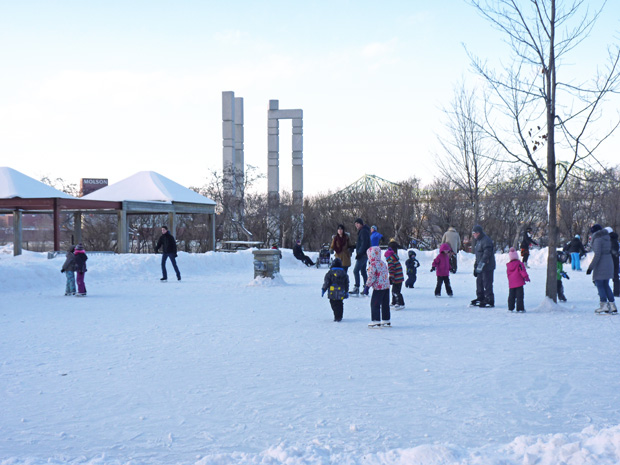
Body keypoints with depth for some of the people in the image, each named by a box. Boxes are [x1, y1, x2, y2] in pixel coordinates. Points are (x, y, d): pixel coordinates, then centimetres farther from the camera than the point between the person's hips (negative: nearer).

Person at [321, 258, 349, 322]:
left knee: (334, 304, -1)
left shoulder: (330, 272, -4)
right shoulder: (344, 273, 7)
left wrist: (323, 289, 6)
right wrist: (346, 292, 23)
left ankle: (337, 317, -12)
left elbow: (326, 282, -4)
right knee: (340, 304, 13)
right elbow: (346, 283, 13)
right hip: (341, 294, 3)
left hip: (332, 293, -3)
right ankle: (339, 317, 15)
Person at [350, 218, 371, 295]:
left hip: (362, 255, -11)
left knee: (356, 271, -12)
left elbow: (364, 244, -21)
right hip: (364, 255, 11)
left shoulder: (363, 231, -14)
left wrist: (359, 253, -21)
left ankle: (356, 288, -14)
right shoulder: (362, 231, 18)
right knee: (363, 271, 12)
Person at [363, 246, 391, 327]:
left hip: (378, 288, -8)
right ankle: (386, 320, 22)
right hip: (387, 286, 8)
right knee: (385, 304, 15)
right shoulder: (383, 263, 13)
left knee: (375, 304, -1)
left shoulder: (373, 265, -11)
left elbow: (371, 277, -15)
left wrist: (367, 286, -10)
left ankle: (376, 321, -4)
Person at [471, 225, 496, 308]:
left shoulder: (486, 240, -15)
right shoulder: (478, 241, 18)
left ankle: (489, 300, -3)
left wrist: (480, 265, -24)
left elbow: (486, 254, -22)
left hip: (487, 267, -10)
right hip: (481, 267, 10)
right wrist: (476, 266, 22)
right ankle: (480, 298, 24)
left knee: (487, 284, -7)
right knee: (479, 282, 14)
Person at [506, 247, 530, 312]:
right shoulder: (519, 264, -7)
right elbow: (523, 271, -13)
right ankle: (520, 308, -6)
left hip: (511, 284, 5)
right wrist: (526, 277, -5)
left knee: (511, 296, 10)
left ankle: (510, 308, 11)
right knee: (519, 296, -3)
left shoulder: (508, 265, 8)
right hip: (519, 283, -5)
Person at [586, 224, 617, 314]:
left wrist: (591, 267, -17)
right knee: (606, 285, 14)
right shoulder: (607, 238, 11)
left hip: (601, 265, -8)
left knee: (599, 284, 1)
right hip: (609, 263, 8)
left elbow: (597, 255, -20)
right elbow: (609, 251, 14)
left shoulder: (597, 239, -14)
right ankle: (612, 305, 13)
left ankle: (604, 306, 0)